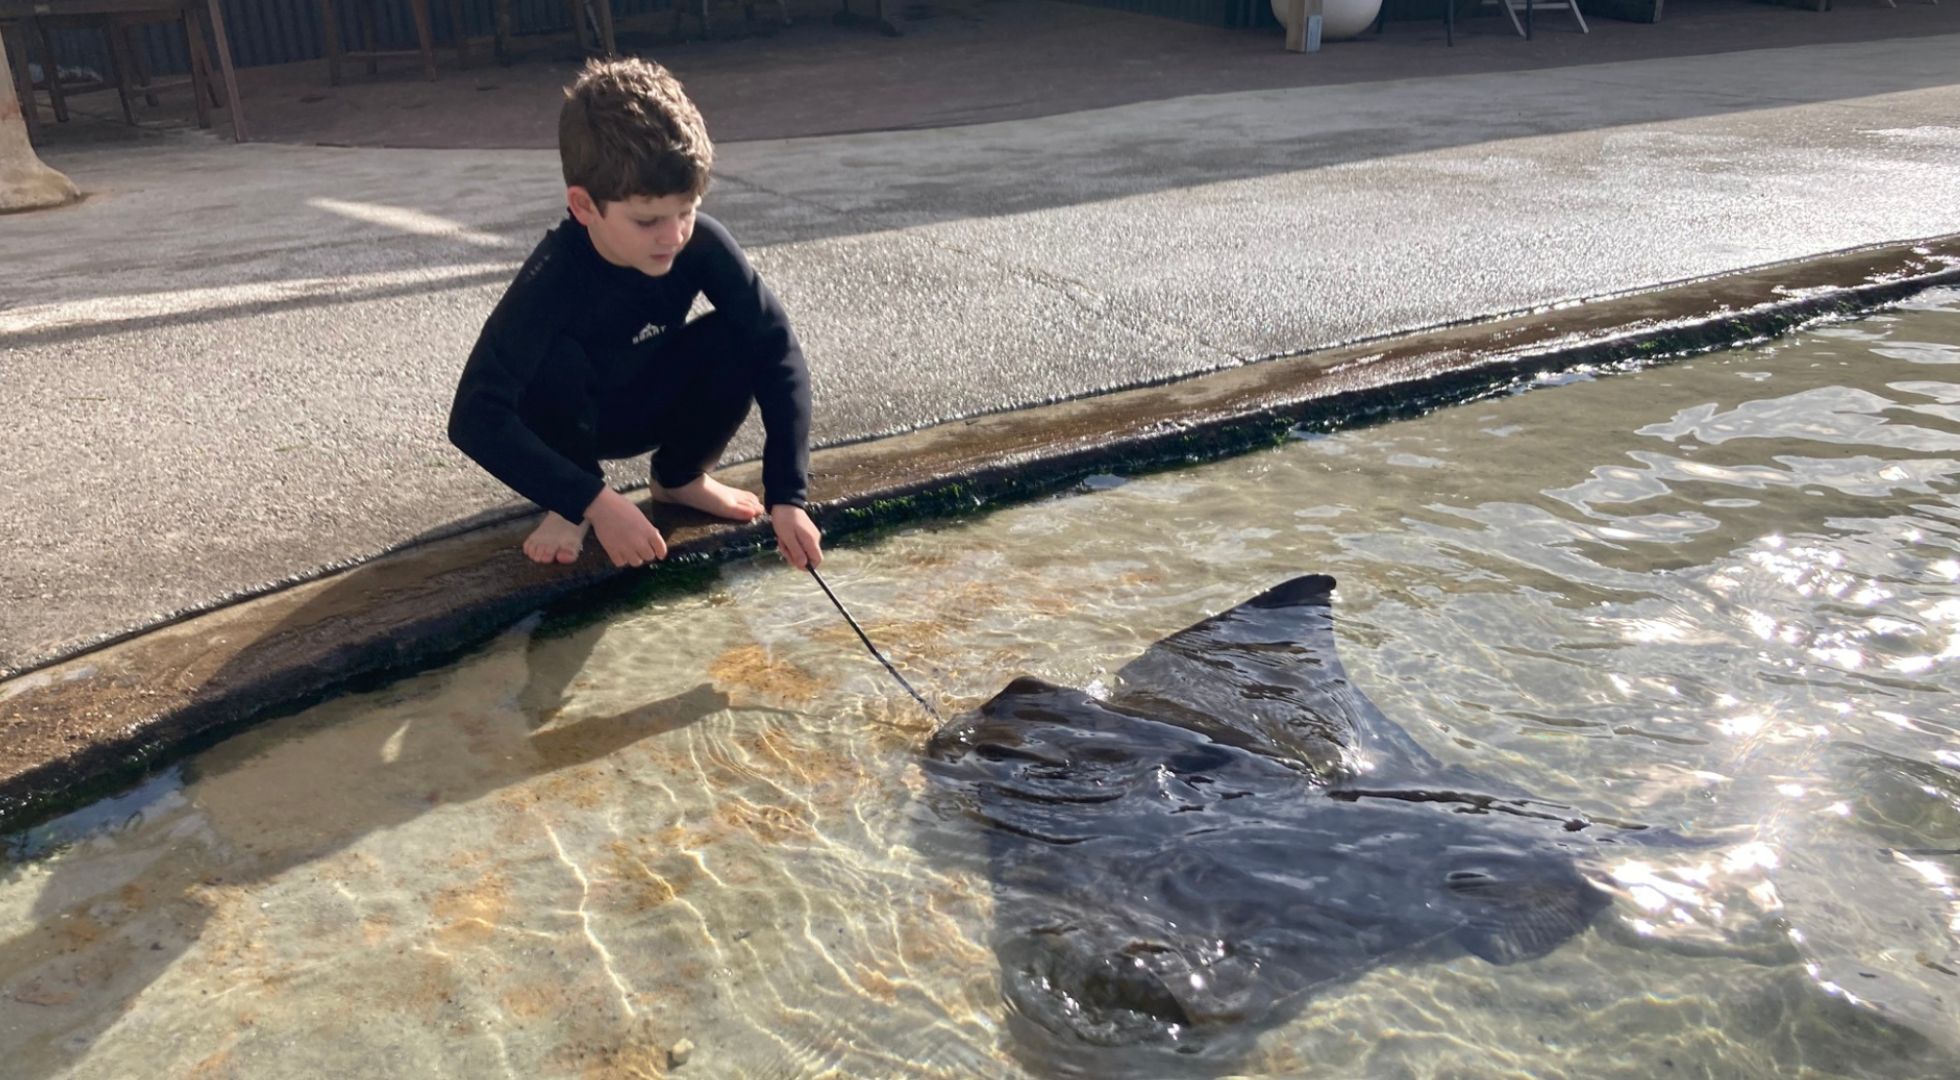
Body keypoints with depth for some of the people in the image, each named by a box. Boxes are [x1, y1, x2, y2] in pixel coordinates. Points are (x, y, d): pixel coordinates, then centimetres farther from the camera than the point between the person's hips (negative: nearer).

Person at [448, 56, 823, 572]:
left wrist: (788, 496, -36)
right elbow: (476, 417, -40)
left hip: (656, 408, 3)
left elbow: (778, 352, -28)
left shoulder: (703, 244, -27)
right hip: (572, 420, -2)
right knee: (555, 361, -34)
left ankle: (681, 476, 3)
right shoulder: (554, 277, -35)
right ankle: (570, 507, -6)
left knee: (740, 339, -25)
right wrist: (595, 503, -45)